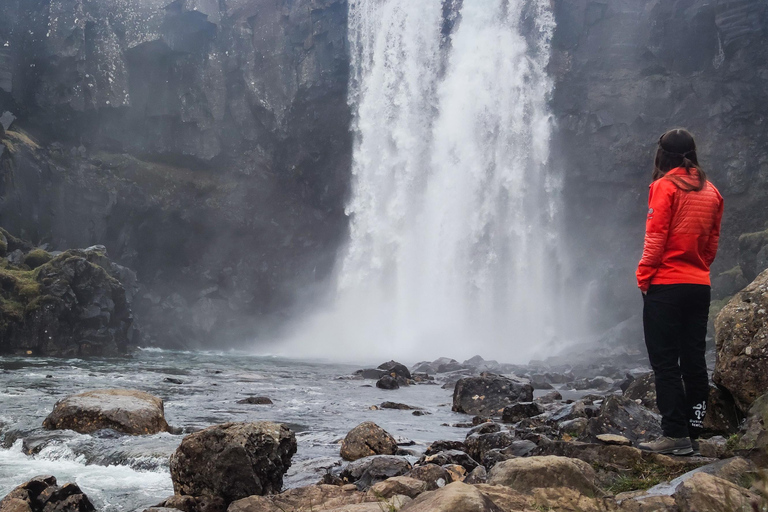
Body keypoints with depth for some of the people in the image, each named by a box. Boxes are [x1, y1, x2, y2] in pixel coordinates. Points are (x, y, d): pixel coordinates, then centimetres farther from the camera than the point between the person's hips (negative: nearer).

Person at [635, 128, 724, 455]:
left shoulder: (665, 186, -8)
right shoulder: (711, 192, 11)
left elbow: (656, 237, -12)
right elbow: (712, 242, 15)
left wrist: (644, 277, -6)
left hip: (666, 285, -6)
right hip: (700, 285, 6)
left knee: (665, 361, -3)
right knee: (694, 360, 9)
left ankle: (675, 434, -5)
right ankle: (693, 432, 14)